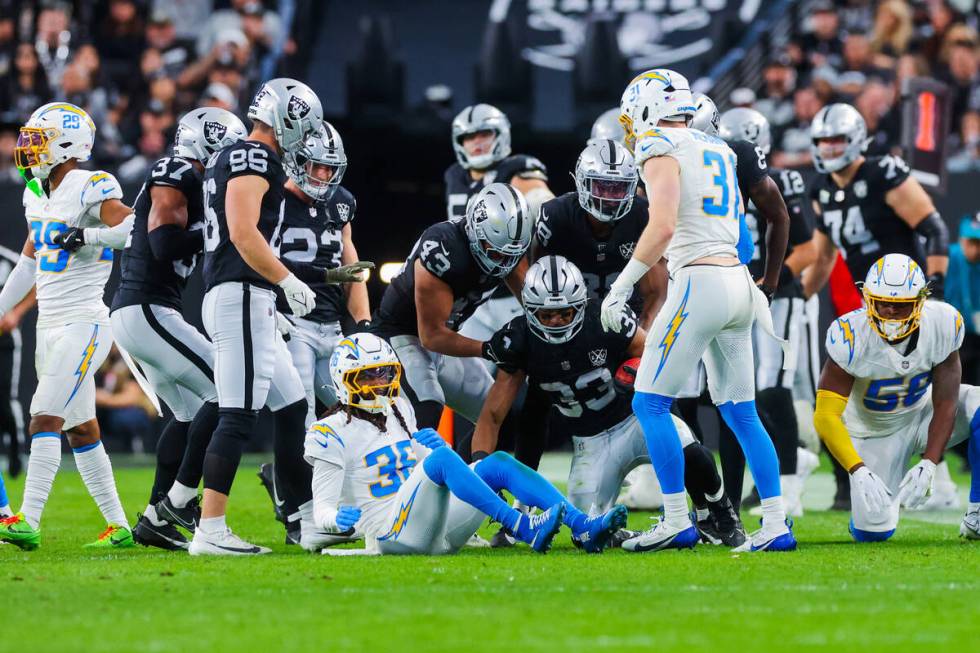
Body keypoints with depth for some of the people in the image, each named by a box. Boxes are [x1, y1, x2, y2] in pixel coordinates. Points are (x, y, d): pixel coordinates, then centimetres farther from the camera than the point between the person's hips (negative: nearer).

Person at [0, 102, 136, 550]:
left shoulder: (89, 190, -13)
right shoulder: (38, 194, 13)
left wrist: (88, 235, -32)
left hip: (83, 325, -9)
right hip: (50, 327, 9)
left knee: (45, 421, -15)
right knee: (81, 430, 10)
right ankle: (118, 526, 16)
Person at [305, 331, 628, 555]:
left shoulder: (398, 411, 20)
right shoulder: (335, 433, -2)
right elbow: (321, 509, -6)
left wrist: (436, 447, 3)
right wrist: (339, 520, -29)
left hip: (436, 528, 7)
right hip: (391, 536, -7)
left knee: (498, 462, -11)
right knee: (441, 458, -31)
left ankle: (583, 526, -26)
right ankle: (524, 528, -44)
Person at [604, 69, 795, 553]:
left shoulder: (661, 151, -6)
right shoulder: (717, 150, 19)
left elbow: (663, 226, -18)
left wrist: (621, 288, -14)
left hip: (699, 281, -8)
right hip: (739, 280, 8)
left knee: (650, 403, -2)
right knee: (741, 413, 10)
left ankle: (677, 523, -5)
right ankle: (776, 526, 5)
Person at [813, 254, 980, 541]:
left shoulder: (943, 324, -24)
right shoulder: (851, 337, -30)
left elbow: (945, 405, -20)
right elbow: (826, 416, -31)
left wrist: (928, 466, -32)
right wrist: (859, 472, -44)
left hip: (921, 413, 2)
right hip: (874, 431, -2)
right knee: (873, 532, -13)